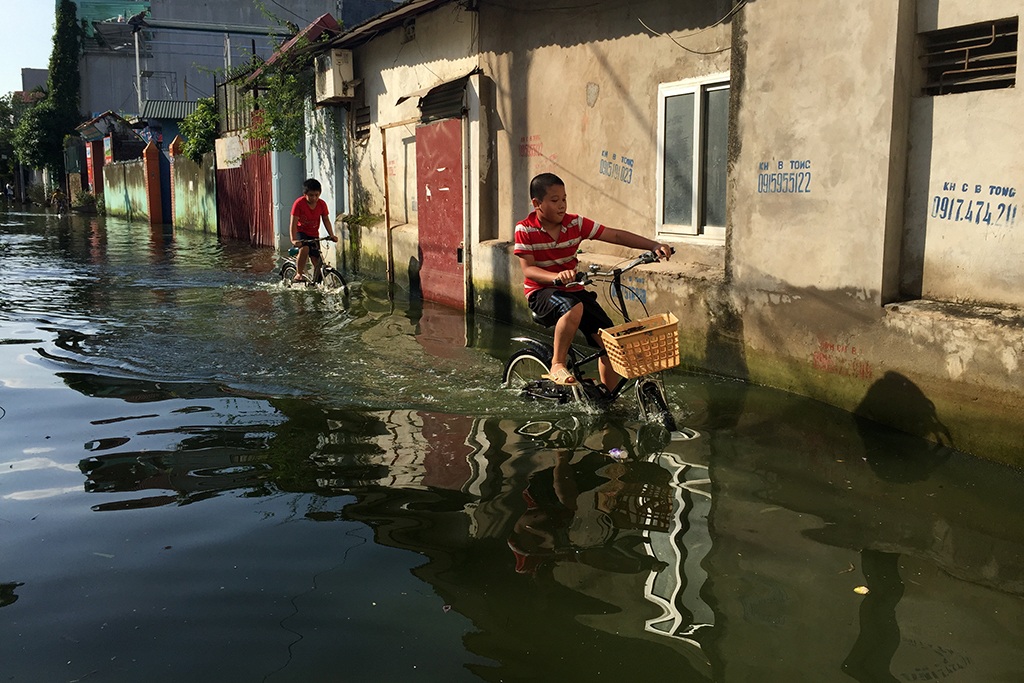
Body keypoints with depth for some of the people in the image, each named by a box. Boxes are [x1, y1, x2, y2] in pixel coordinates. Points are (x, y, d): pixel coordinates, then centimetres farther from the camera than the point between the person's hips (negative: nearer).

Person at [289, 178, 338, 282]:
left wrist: (332, 235, -9)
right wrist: (293, 240, -35)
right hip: (301, 232, -4)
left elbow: (326, 220, 2)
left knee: (316, 260, -2)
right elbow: (293, 223, -24)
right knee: (304, 248, -32)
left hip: (314, 234, 4)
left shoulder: (322, 204, -10)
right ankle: (299, 274, -18)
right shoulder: (299, 203, -22)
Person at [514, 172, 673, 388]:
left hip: (574, 290, 5)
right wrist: (557, 277, -37)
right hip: (541, 293, -5)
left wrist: (654, 245, -15)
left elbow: (616, 236, -5)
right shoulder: (525, 230, -10)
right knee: (573, 307, -39)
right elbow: (528, 269, -18)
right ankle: (557, 366, -21)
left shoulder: (575, 223, -3)